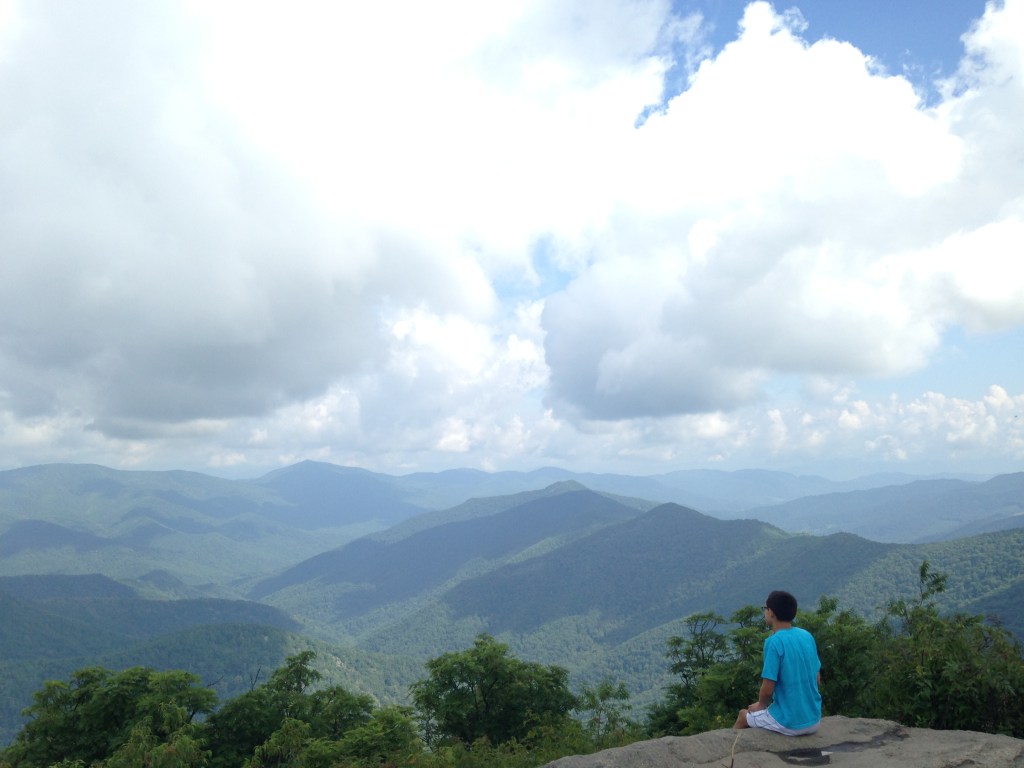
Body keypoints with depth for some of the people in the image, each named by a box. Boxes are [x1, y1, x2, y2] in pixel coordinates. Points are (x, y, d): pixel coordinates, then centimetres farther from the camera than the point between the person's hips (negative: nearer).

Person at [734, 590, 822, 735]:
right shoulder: (807, 636, 2)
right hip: (814, 720, 6)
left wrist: (760, 705, 2)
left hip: (789, 723, -6)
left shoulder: (774, 642, -19)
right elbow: (818, 680, 10)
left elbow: (767, 690, -19)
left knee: (744, 715, 22)